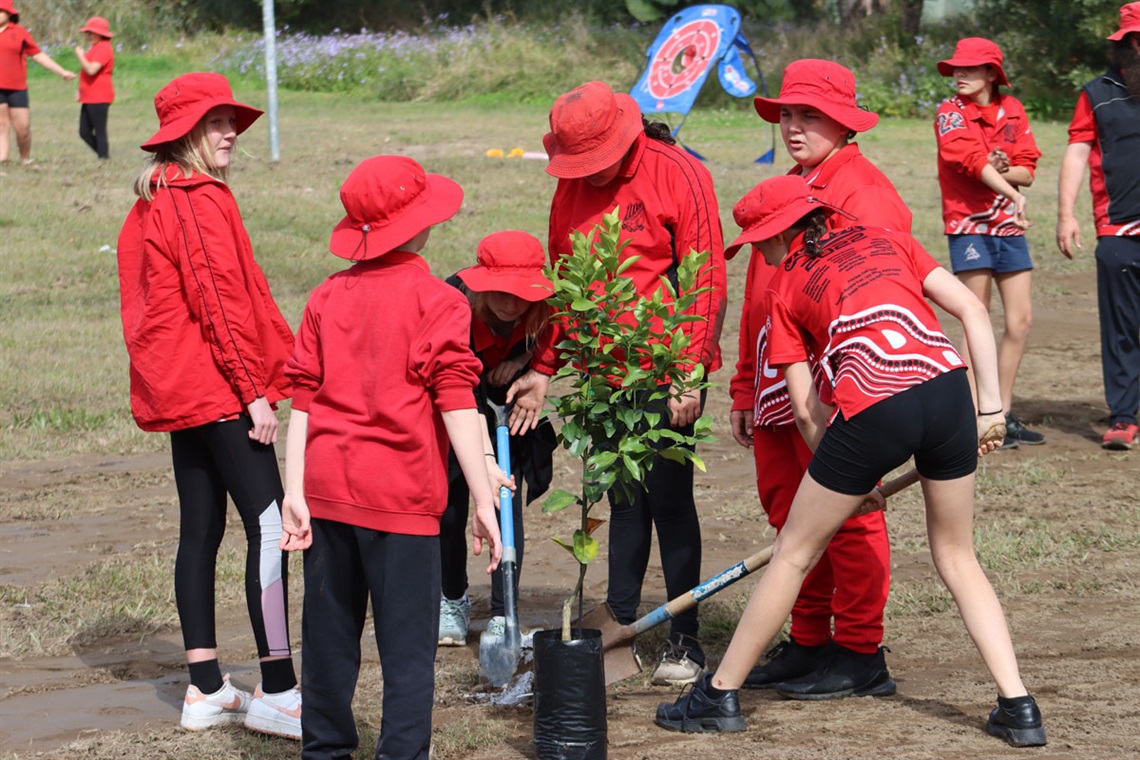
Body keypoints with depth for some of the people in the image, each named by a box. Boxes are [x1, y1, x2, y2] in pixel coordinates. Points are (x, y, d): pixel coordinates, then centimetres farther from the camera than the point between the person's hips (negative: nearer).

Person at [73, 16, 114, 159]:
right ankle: (104, 155, 19)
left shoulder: (103, 48, -15)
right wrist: (81, 91, 22)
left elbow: (91, 70, -26)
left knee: (99, 132, -7)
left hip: (99, 98, -11)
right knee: (84, 132, 11)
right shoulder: (95, 48, 19)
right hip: (89, 98, 11)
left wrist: (80, 55, -13)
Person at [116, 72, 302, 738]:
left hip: (180, 391, 10)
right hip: (218, 386, -10)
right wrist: (255, 392, -15)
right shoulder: (204, 203, -15)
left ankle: (207, 690, 14)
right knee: (269, 523, -11)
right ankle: (277, 692, -13)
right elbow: (220, 304, -18)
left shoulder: (154, 203, 15)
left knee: (201, 529, 11)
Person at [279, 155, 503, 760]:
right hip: (400, 494, -5)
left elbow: (303, 401, 4)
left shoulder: (326, 298, 7)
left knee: (330, 633, 15)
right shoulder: (436, 301, -6)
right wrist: (483, 501, -9)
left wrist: (295, 492, 4)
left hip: (327, 488, 5)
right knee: (407, 642, 1)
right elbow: (456, 406, -11)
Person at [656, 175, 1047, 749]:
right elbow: (973, 310, 12)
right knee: (956, 556, 20)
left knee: (794, 554, 14)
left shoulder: (784, 287, 17)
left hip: (871, 409, -3)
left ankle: (720, 695, 24)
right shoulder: (886, 240, 24)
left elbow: (806, 409, 13)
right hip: (947, 385, 3)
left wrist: (851, 483, 22)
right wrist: (989, 406, 13)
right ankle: (1017, 706, 12)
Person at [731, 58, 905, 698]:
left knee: (846, 517, -3)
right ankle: (810, 643, 21)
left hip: (837, 388, -9)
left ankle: (860, 657, 3)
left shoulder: (864, 194, -10)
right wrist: (745, 390, 21)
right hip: (778, 391, 9)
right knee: (790, 510, 12)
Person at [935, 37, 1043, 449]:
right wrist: (1012, 192, -36)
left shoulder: (1012, 110, 8)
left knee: (1021, 321, 5)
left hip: (1009, 227, 5)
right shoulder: (950, 112, -7)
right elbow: (972, 158, -23)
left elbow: (1027, 170, 5)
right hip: (968, 226, -5)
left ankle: (1005, 415, 15)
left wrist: (1005, 171, -18)